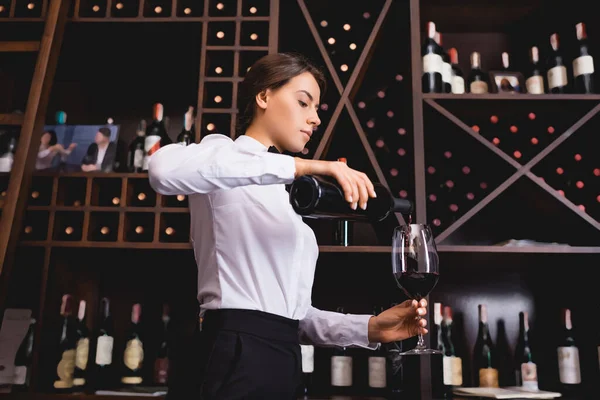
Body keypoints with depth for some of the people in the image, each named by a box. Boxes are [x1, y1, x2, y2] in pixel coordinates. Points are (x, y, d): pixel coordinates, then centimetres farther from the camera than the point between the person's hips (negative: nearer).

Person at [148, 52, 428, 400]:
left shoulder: (279, 194, 18)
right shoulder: (225, 156, -2)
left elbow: (288, 310, 14)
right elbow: (166, 169, -29)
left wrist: (368, 328, 2)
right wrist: (299, 166, -29)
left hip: (281, 359, 8)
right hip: (237, 355, -8)